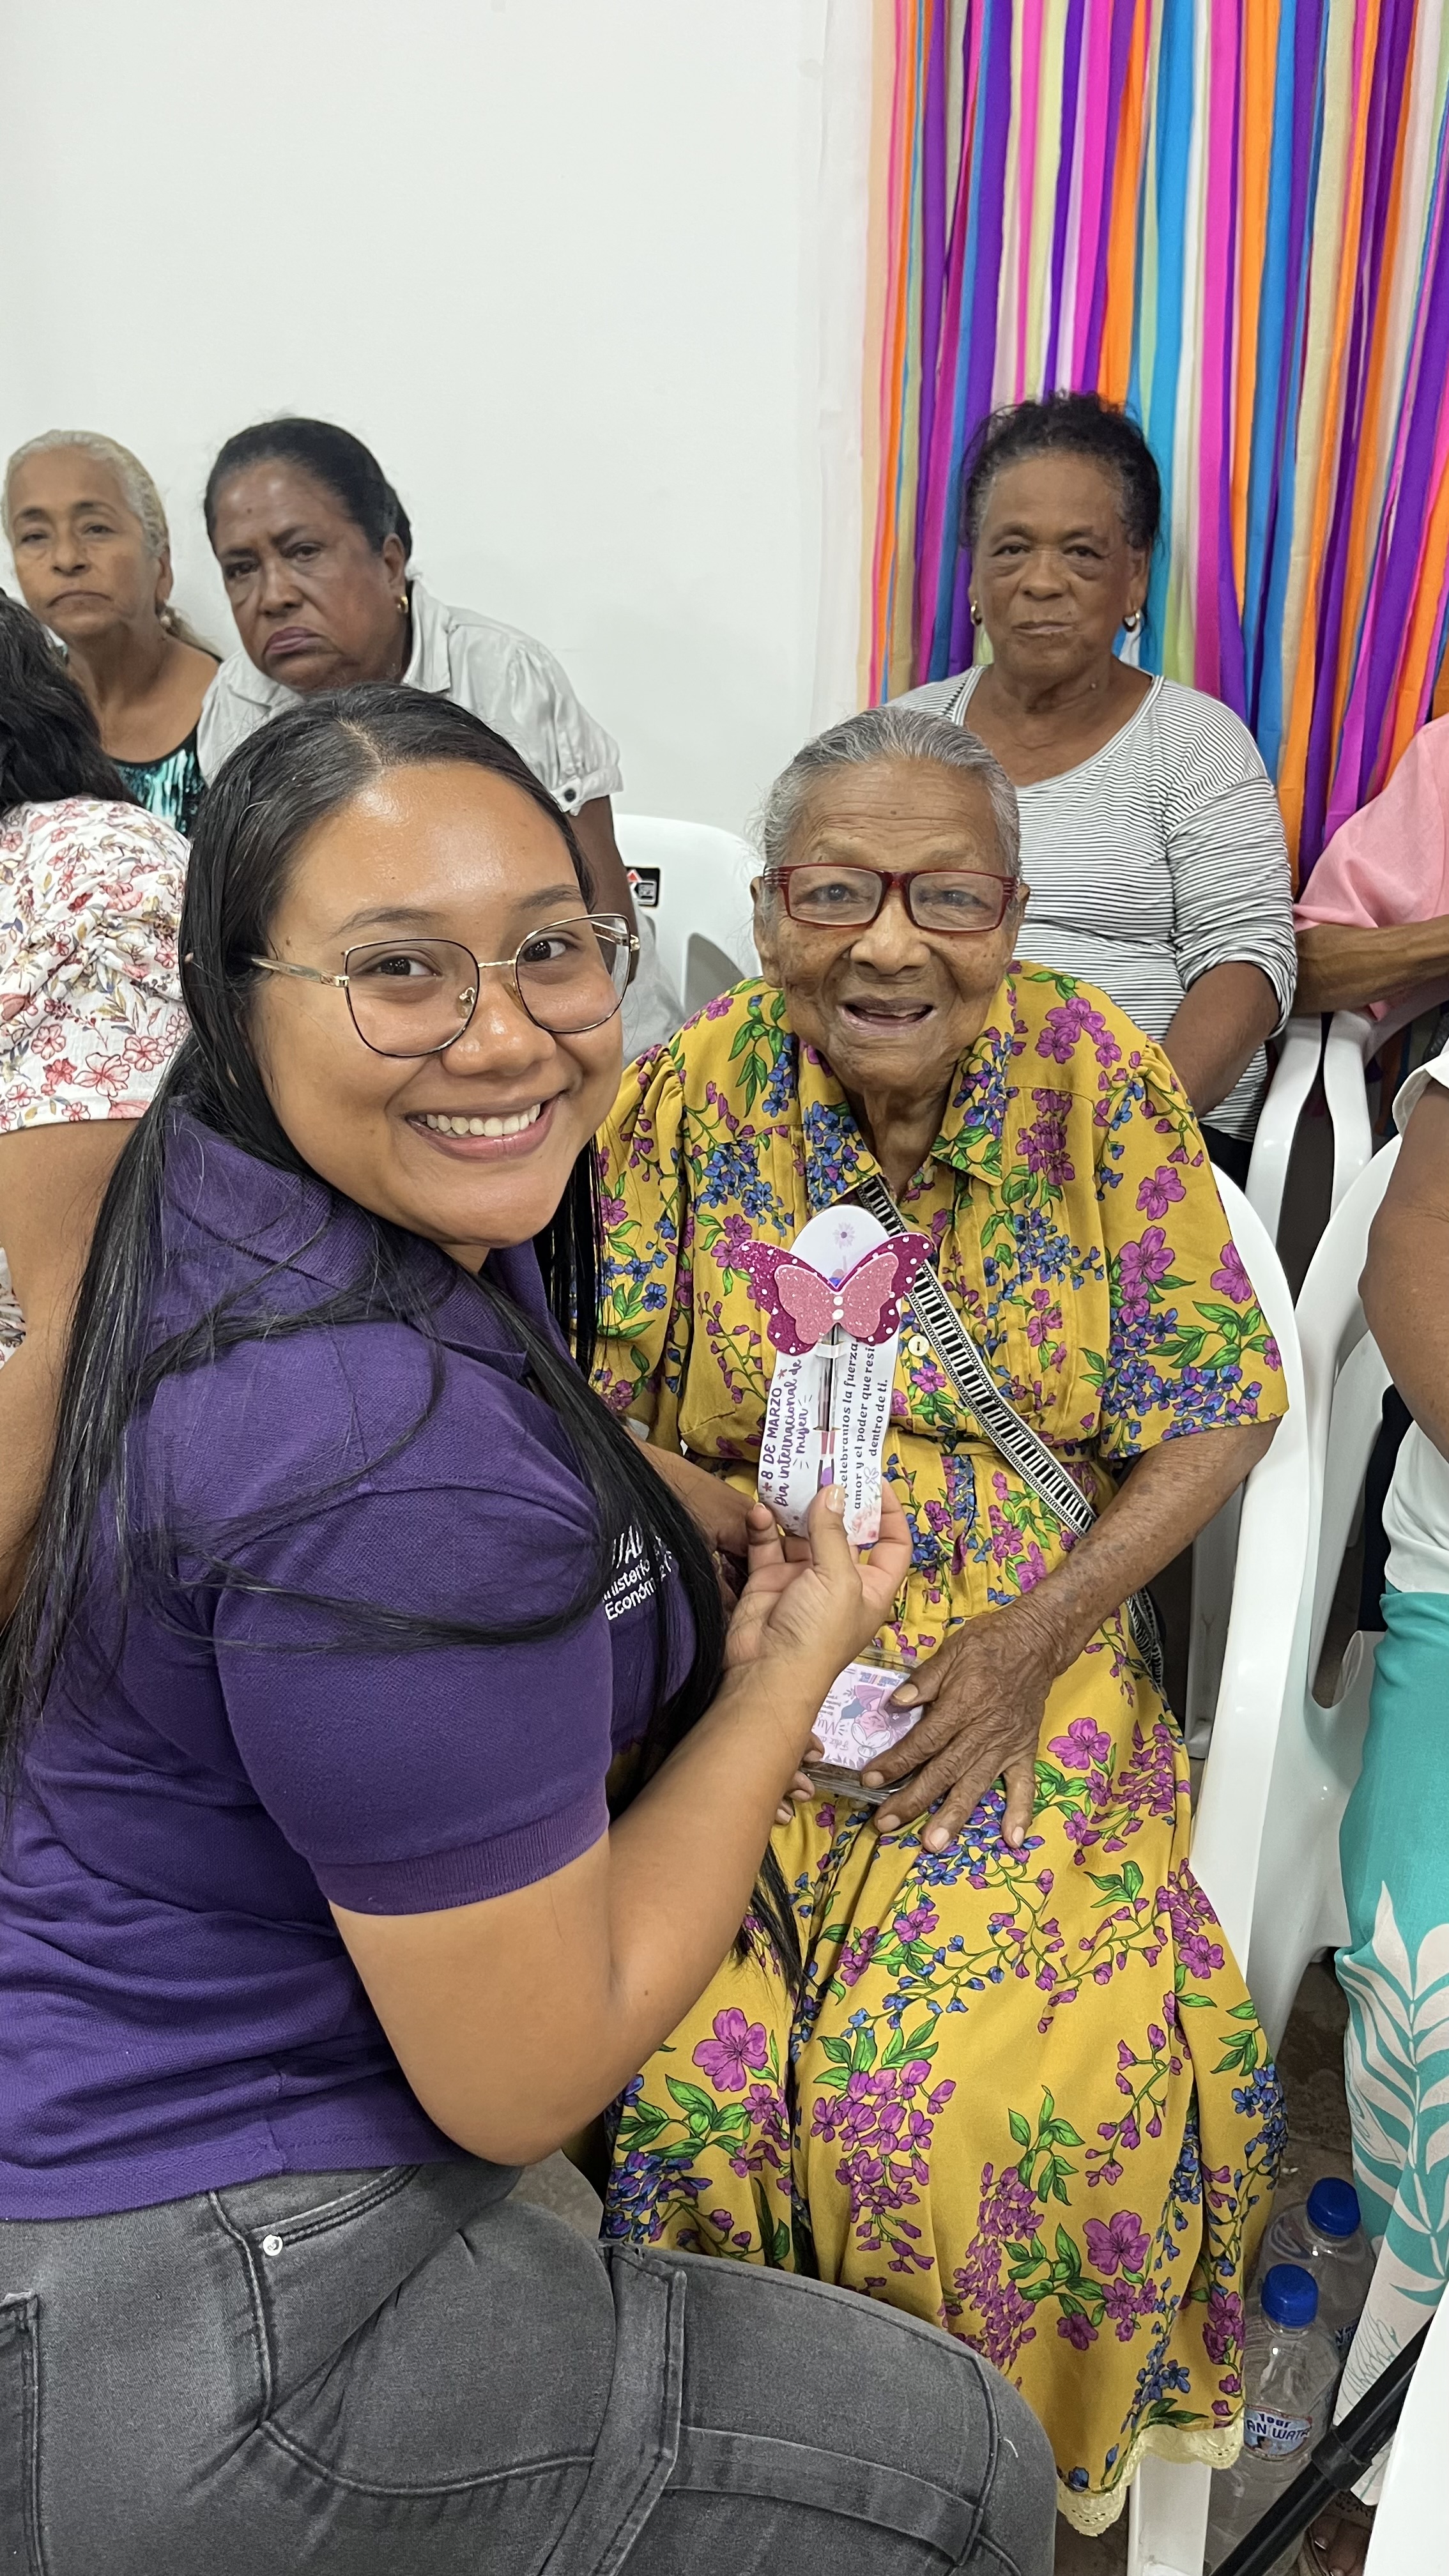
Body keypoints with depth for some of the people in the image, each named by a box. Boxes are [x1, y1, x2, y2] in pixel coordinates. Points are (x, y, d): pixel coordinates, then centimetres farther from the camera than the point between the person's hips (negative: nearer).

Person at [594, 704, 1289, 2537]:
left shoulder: (1096, 1081, -5)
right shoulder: (687, 1101, -5)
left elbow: (1218, 1410, -1)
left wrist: (1032, 1640, -13)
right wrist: (740, 1534, -21)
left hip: (1027, 1648, 0)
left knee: (1018, 2077, -18)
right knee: (690, 2066, -17)